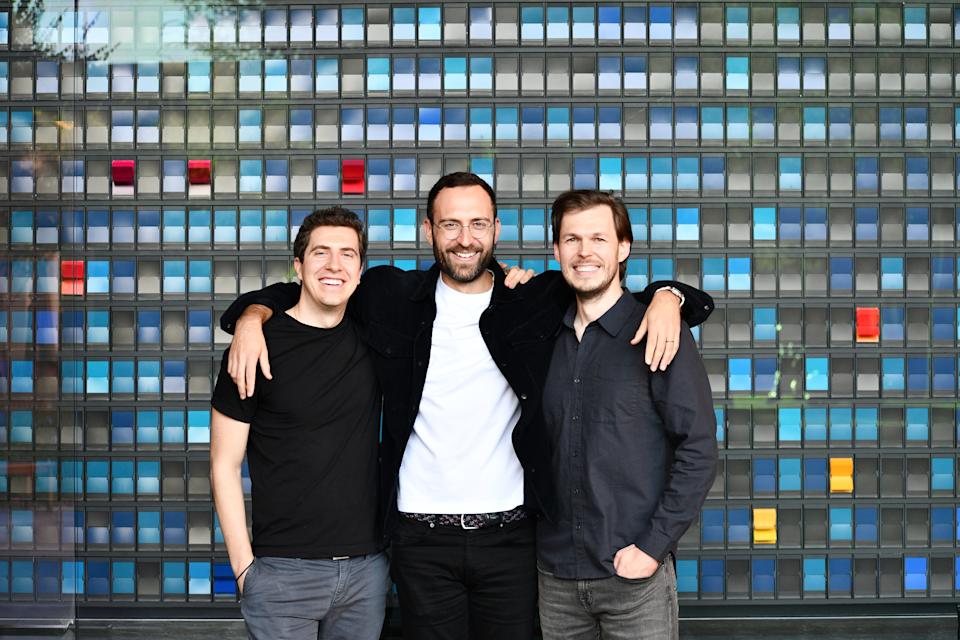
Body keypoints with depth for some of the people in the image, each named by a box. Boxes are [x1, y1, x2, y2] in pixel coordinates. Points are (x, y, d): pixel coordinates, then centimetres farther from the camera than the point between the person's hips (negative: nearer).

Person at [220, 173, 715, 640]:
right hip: (422, 540, 0)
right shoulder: (391, 298, 5)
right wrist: (252, 316, -4)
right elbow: (296, 292, 16)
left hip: (510, 537, 0)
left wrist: (666, 296, -11)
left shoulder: (539, 301, 3)